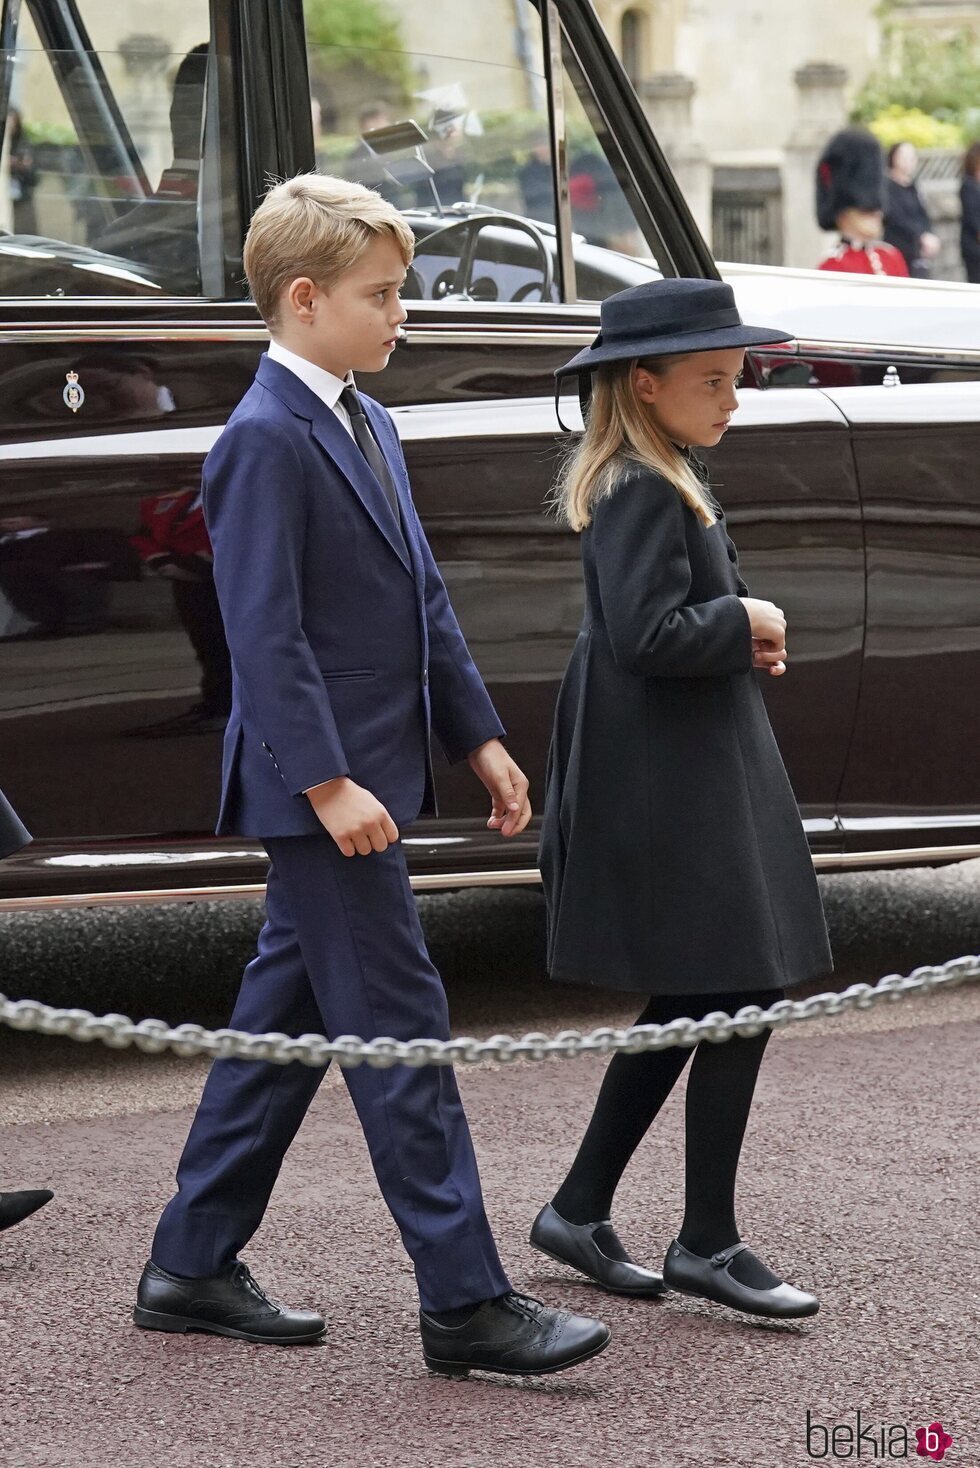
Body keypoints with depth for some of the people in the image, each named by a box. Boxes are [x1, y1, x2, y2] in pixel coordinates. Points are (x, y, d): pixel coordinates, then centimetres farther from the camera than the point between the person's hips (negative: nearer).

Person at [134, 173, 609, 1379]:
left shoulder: (365, 425, 15)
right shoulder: (265, 441, -15)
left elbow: (422, 600, 19)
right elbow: (265, 633, -20)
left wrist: (479, 737, 16)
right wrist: (326, 783, -24)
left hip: (367, 777, 10)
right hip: (321, 789, -10)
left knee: (286, 1015, 14)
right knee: (398, 1029, -7)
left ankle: (192, 1268, 22)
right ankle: (465, 1303, -3)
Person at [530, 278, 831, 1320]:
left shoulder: (662, 482, 14)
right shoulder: (643, 493, -17)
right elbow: (647, 634, -27)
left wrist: (744, 638, 4)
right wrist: (746, 624, -13)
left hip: (681, 773, 11)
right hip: (671, 778, -11)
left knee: (683, 1007, 16)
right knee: (742, 998, -7)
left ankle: (578, 1212, 23)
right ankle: (706, 1244, 1)